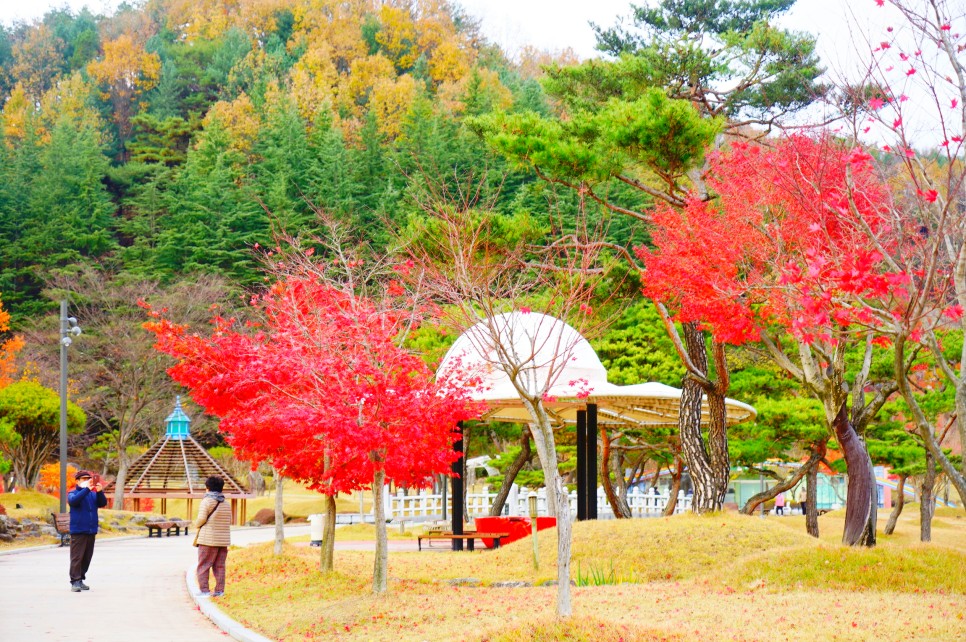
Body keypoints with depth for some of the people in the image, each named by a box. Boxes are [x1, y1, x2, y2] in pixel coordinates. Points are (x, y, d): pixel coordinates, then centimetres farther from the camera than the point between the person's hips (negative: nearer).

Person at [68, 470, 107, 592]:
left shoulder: (93, 494, 13)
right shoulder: (73, 493, 2)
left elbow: (102, 503, 0)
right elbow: (73, 501, -20)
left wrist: (100, 492, -18)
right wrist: (87, 489, -27)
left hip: (91, 531, 5)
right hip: (78, 531, -5)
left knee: (87, 557, 8)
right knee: (76, 557, -9)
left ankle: (81, 580, 17)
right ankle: (75, 582, -10)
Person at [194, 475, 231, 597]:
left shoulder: (207, 501, -7)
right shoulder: (226, 504, 13)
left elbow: (202, 518, -15)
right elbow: (229, 522, 13)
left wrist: (196, 525, 5)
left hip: (208, 539, -6)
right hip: (223, 540, 6)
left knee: (203, 566, -1)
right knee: (219, 566, 9)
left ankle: (204, 591, -6)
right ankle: (219, 590, 6)